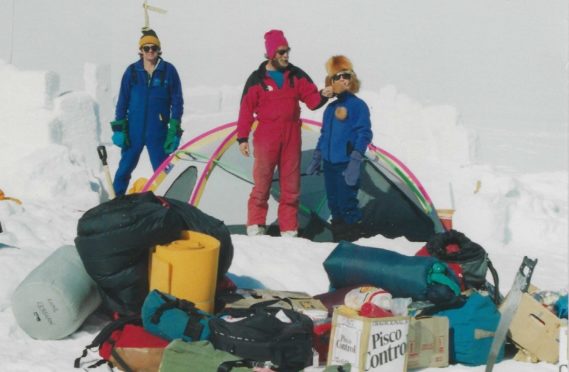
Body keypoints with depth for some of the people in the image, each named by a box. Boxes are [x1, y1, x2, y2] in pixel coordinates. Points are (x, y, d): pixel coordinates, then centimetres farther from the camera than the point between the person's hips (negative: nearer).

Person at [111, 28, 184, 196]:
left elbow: (177, 102, 0)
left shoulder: (168, 71, -2)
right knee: (124, 169, 6)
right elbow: (122, 101, 6)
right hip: (133, 130, 1)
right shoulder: (132, 71, 2)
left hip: (158, 132, -1)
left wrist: (175, 131, -5)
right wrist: (119, 128, 0)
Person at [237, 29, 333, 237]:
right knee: (262, 183, 1)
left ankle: (289, 229, 13)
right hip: (266, 139, -3)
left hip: (291, 138, 3)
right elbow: (246, 110, -1)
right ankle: (255, 225, 10)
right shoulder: (257, 79, -4)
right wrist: (242, 138, -2)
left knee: (291, 185, 6)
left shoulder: (297, 75, 4)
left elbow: (311, 100, 1)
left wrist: (323, 96, -21)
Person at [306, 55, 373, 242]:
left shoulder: (358, 105, -6)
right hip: (329, 164, 7)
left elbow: (364, 134, -12)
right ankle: (338, 241, 19)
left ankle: (352, 240, -1)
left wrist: (356, 161, -19)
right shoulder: (330, 108, 15)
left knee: (347, 204, -8)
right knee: (334, 205, 11)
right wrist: (316, 158, 18)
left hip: (346, 166, -7)